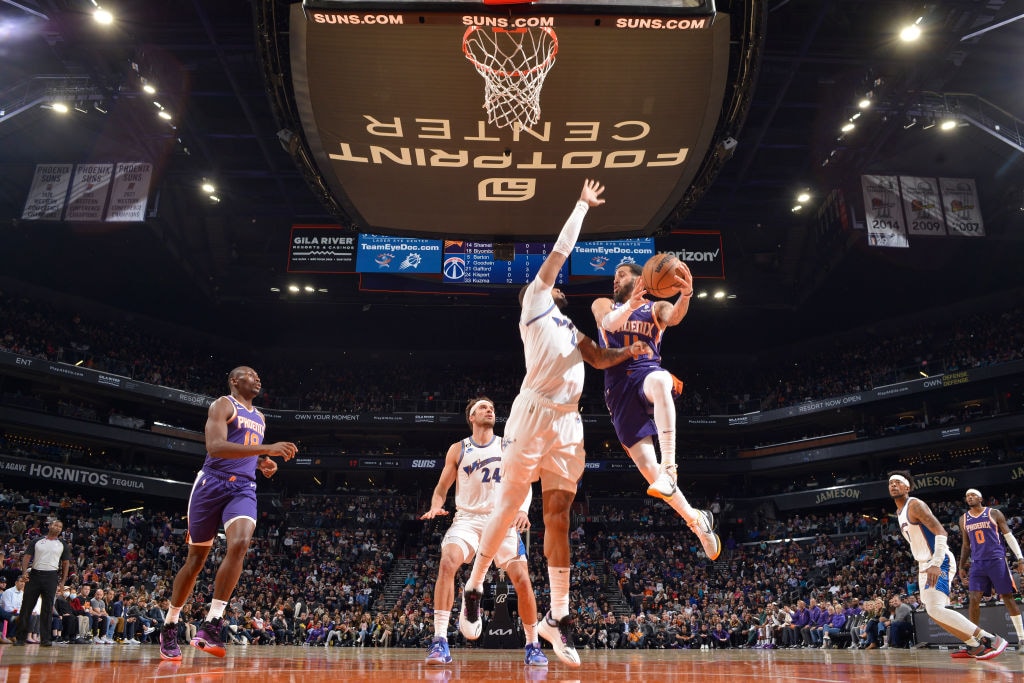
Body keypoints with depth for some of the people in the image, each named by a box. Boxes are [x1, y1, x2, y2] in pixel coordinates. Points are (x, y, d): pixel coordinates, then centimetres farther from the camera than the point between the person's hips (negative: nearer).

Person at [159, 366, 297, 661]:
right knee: (196, 558, 5)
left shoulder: (259, 418, 20)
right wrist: (267, 448, -26)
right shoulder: (223, 405, -2)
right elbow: (215, 447, -20)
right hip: (213, 484, -4)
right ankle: (169, 626, 25)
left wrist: (263, 464, 8)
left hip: (244, 488, 4)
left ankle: (210, 626, -23)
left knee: (240, 543, -24)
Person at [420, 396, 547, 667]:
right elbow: (442, 487, 10)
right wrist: (435, 507, -12)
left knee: (522, 580, -7)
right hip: (468, 518, -1)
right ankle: (440, 641, -24)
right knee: (447, 564, -28)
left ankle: (533, 645, 14)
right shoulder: (458, 449, 8)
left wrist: (523, 509, -17)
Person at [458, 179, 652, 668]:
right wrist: (582, 206, 20)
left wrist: (630, 352, 7)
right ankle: (473, 590, 14)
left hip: (568, 422, 7)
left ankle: (557, 617, 8)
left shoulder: (569, 327, 30)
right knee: (509, 507, -3)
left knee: (558, 518, 4)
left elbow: (600, 359, 26)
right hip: (534, 413, -6)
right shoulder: (535, 303, 10)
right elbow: (560, 251, 11)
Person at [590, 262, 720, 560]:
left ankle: (669, 468, -44)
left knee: (659, 382, -42)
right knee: (648, 468, -7)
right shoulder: (603, 305, 21)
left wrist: (685, 295, -34)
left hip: (647, 370, -1)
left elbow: (673, 317, -10)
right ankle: (697, 521, 12)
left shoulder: (657, 307, 17)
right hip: (618, 386, 2)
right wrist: (630, 305, -29)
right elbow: (609, 322, -6)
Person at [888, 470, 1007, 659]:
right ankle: (975, 646, 21)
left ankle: (991, 640, -15)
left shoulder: (915, 504, -14)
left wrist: (936, 564, -32)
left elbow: (940, 531, -24)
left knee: (935, 609, -24)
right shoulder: (899, 512, 16)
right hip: (925, 565, 10)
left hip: (939, 563, -10)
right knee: (931, 610, 13)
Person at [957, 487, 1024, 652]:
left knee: (1007, 598, 0)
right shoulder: (964, 519, 12)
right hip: (977, 564, 3)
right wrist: (962, 566, 15)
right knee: (974, 599, -7)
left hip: (997, 561, -3)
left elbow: (1009, 536, 0)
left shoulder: (994, 513, 2)